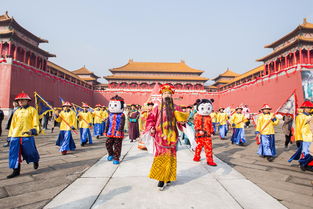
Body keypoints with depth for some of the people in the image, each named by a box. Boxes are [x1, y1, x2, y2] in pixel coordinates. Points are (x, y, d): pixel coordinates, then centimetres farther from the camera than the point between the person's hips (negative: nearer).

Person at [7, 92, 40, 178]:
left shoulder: (32, 110, 1)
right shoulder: (16, 111, 14)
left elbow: (36, 122, -3)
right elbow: (13, 124, 17)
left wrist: (33, 130, -19)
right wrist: (10, 135, 14)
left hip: (27, 136, -4)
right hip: (15, 136, 5)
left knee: (30, 151, 4)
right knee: (14, 153, 4)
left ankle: (35, 160, 35)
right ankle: (16, 171, 15)